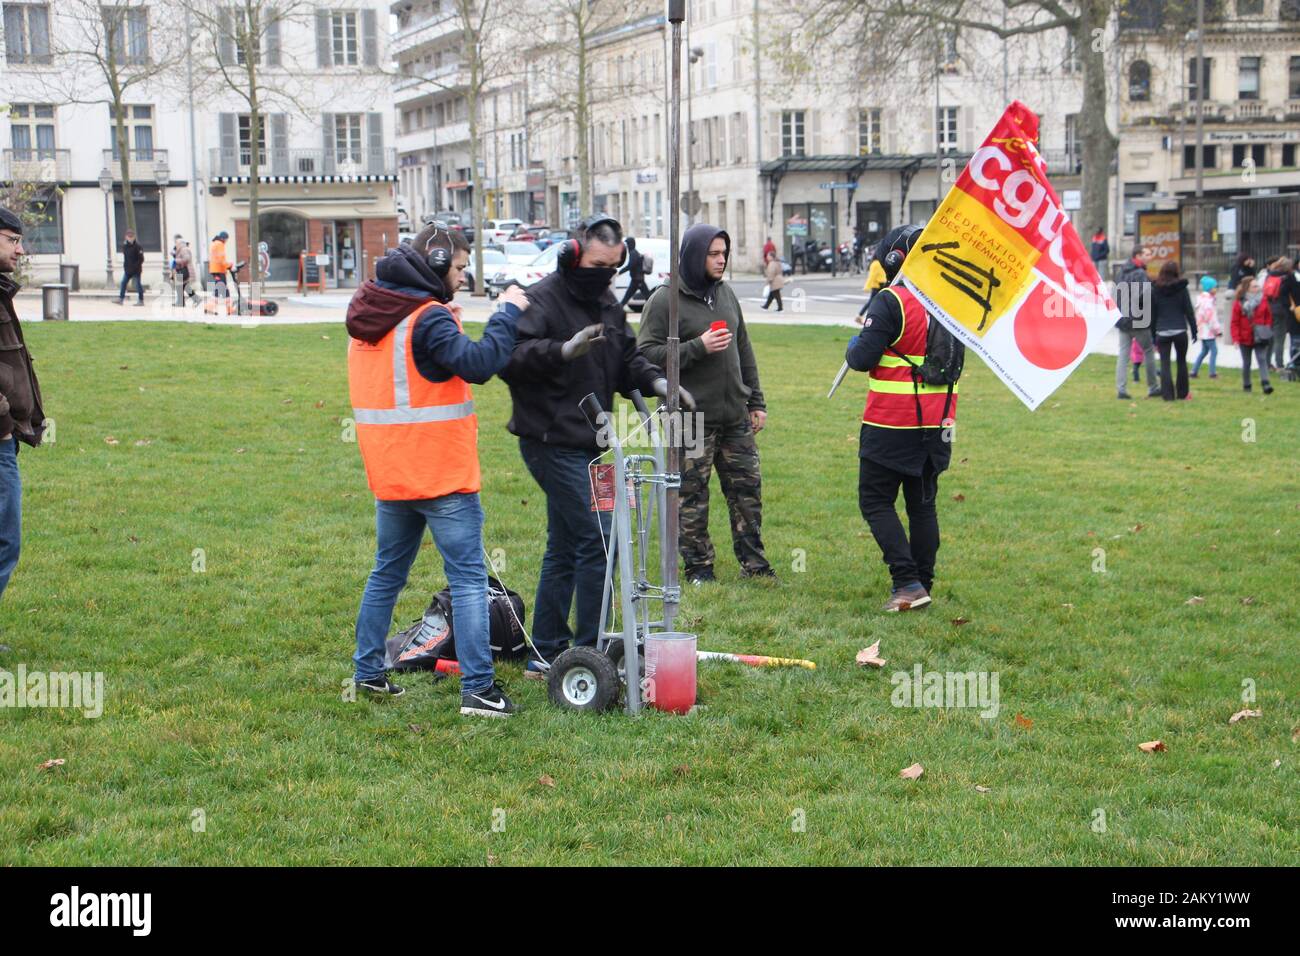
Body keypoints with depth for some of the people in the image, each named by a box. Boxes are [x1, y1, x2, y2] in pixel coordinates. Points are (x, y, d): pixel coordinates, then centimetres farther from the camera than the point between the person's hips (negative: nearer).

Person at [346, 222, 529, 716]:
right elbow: (479, 363, -26)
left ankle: (367, 671, 24)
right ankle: (477, 689, -7)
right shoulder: (429, 319, -16)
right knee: (469, 579, -4)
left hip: (389, 471, 8)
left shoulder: (369, 314, 10)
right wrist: (507, 313, -15)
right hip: (442, 473, -8)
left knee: (387, 572, 19)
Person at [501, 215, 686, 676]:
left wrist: (654, 381, 0)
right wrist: (564, 350, -39)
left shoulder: (608, 305, 14)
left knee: (565, 548, 14)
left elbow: (627, 360, 20)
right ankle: (589, 652, -7)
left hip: (584, 444, 10)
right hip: (552, 443, -10)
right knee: (597, 537, -14)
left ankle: (546, 653, 22)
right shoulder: (540, 301, -13)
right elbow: (510, 358, -26)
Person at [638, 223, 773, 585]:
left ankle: (753, 563, 20)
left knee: (747, 489, 9)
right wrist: (698, 347, -20)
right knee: (692, 496, 1)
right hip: (692, 419, -6)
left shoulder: (726, 294, 12)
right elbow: (646, 353, -14)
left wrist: (756, 402, 15)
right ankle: (698, 567, 11)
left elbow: (744, 350, 19)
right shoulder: (665, 300, -8)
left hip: (736, 418, 6)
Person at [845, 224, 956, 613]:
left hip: (891, 424, -7)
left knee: (876, 501, 4)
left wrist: (853, 346, 6)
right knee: (923, 503, 15)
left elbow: (862, 358, -18)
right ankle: (923, 585, 18)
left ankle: (908, 582, -5)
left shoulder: (891, 302, -16)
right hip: (937, 422, 7)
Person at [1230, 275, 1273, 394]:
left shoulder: (1262, 300, -1)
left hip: (1260, 338, 1)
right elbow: (1235, 323, -6)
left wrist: (1267, 330, -1)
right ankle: (1246, 385, 23)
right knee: (1246, 363, 11)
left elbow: (1268, 316, 9)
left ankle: (1265, 384, -19)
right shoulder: (1239, 303, -7)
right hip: (1245, 339, -1)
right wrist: (1236, 338, -12)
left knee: (1262, 360, -11)